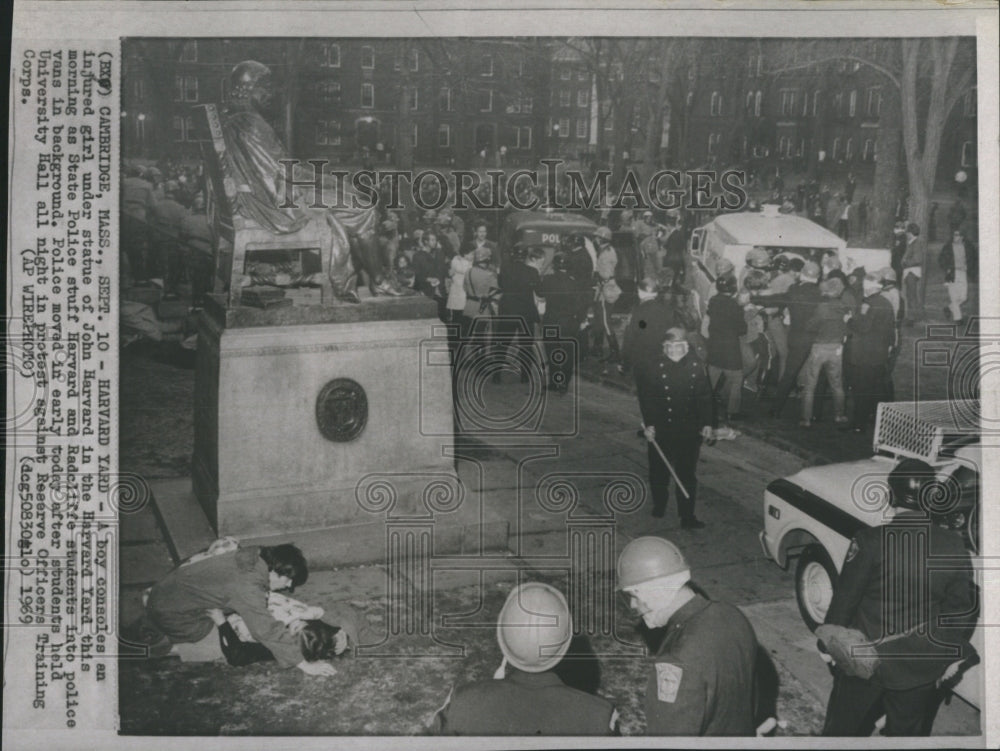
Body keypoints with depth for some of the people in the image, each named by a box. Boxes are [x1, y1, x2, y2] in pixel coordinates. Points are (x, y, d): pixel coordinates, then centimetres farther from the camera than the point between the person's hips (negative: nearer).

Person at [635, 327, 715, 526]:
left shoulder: (697, 365, -2)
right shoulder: (653, 366, -9)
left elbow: (704, 396, 4)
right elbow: (646, 397, -8)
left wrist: (707, 423, 1)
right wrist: (648, 424, -12)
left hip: (689, 430, 1)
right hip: (661, 430, -1)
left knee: (687, 473, 6)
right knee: (659, 470, 13)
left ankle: (687, 516, 15)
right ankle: (659, 505, 37)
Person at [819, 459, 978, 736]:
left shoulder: (871, 542, -21)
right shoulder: (954, 547, -12)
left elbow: (845, 597, -12)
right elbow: (962, 607, -3)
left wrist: (830, 636, 4)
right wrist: (954, 655, 11)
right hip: (921, 668, 3)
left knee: (843, 728, 19)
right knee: (908, 733, 21)